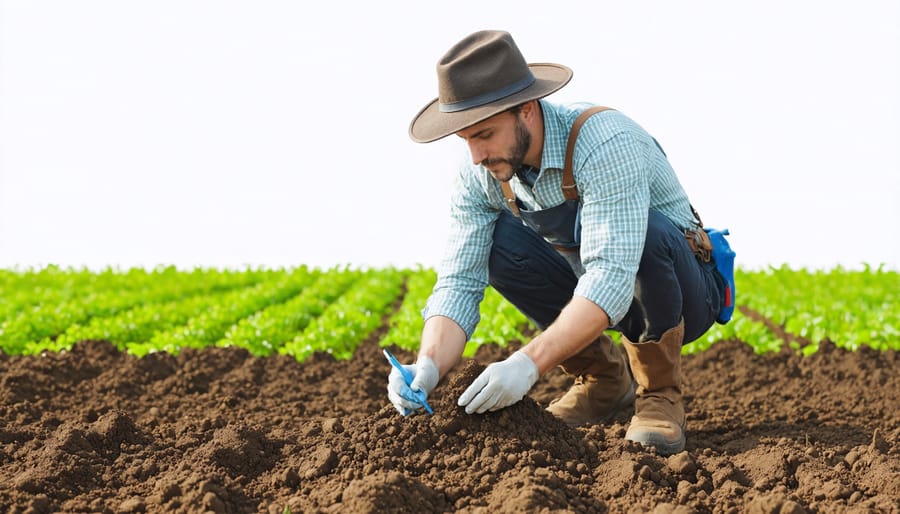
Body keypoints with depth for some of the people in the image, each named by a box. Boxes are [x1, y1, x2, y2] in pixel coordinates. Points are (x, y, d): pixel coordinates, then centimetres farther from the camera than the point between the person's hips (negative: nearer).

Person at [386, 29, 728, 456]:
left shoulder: (604, 143, -32)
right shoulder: (479, 178, -12)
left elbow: (611, 280, -41)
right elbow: (459, 283, -15)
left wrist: (528, 364, -49)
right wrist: (429, 366, -34)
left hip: (682, 289, -6)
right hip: (587, 290, 6)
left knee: (647, 230, -37)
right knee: (497, 241, -20)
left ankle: (659, 393, -15)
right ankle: (603, 378, -1)